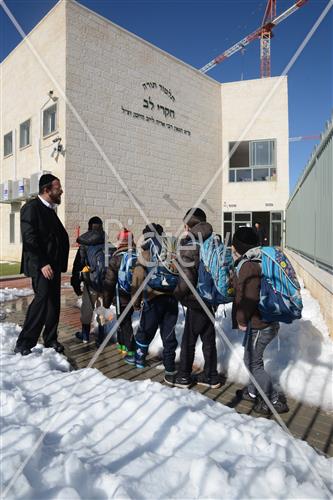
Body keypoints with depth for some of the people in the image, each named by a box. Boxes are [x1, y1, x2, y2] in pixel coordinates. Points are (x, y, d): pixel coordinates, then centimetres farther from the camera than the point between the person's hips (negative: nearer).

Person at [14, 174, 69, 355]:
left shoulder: (50, 210, 18)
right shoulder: (31, 207, -8)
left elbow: (61, 236, 18)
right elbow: (29, 239, -16)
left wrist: (60, 263, 7)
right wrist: (42, 264, -20)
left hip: (53, 264, 8)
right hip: (41, 265, -8)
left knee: (53, 301, 9)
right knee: (42, 299, -14)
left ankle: (50, 339, 21)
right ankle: (24, 344, -3)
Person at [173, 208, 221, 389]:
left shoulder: (188, 245, -19)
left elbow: (187, 278, -24)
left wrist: (178, 294, -6)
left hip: (196, 302, -7)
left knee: (188, 340, 10)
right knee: (209, 339, 18)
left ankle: (184, 377, 25)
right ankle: (211, 376, 30)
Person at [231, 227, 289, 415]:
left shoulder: (248, 266, -22)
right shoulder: (254, 262, 11)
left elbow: (250, 298, -28)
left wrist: (241, 319, -14)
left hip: (260, 325, -10)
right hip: (266, 320, 10)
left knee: (253, 363, 4)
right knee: (254, 358, 22)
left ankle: (276, 400, 16)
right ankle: (254, 392, 39)